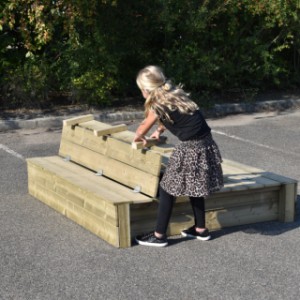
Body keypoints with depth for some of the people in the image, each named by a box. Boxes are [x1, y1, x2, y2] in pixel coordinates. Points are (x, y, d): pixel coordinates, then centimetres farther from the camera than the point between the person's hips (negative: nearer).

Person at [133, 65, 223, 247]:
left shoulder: (158, 105, -9)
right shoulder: (174, 95, 12)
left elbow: (143, 129, 9)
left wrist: (138, 137, 28)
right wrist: (159, 131, 35)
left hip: (191, 149, -8)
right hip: (205, 144, 8)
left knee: (167, 189, 4)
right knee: (194, 187, 23)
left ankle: (159, 236, 10)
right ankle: (201, 229, 33)